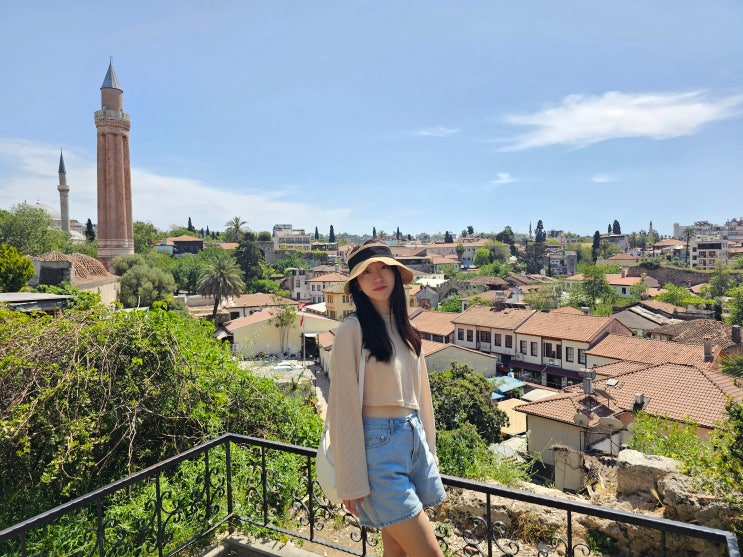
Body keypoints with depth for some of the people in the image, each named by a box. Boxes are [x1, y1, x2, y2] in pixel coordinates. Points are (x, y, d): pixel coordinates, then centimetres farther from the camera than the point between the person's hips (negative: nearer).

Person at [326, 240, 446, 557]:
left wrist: (429, 448, 17)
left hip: (414, 438, 7)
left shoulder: (405, 328, 10)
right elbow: (343, 405, -13)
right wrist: (352, 481, -12)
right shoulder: (354, 329, -12)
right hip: (379, 445, -6)